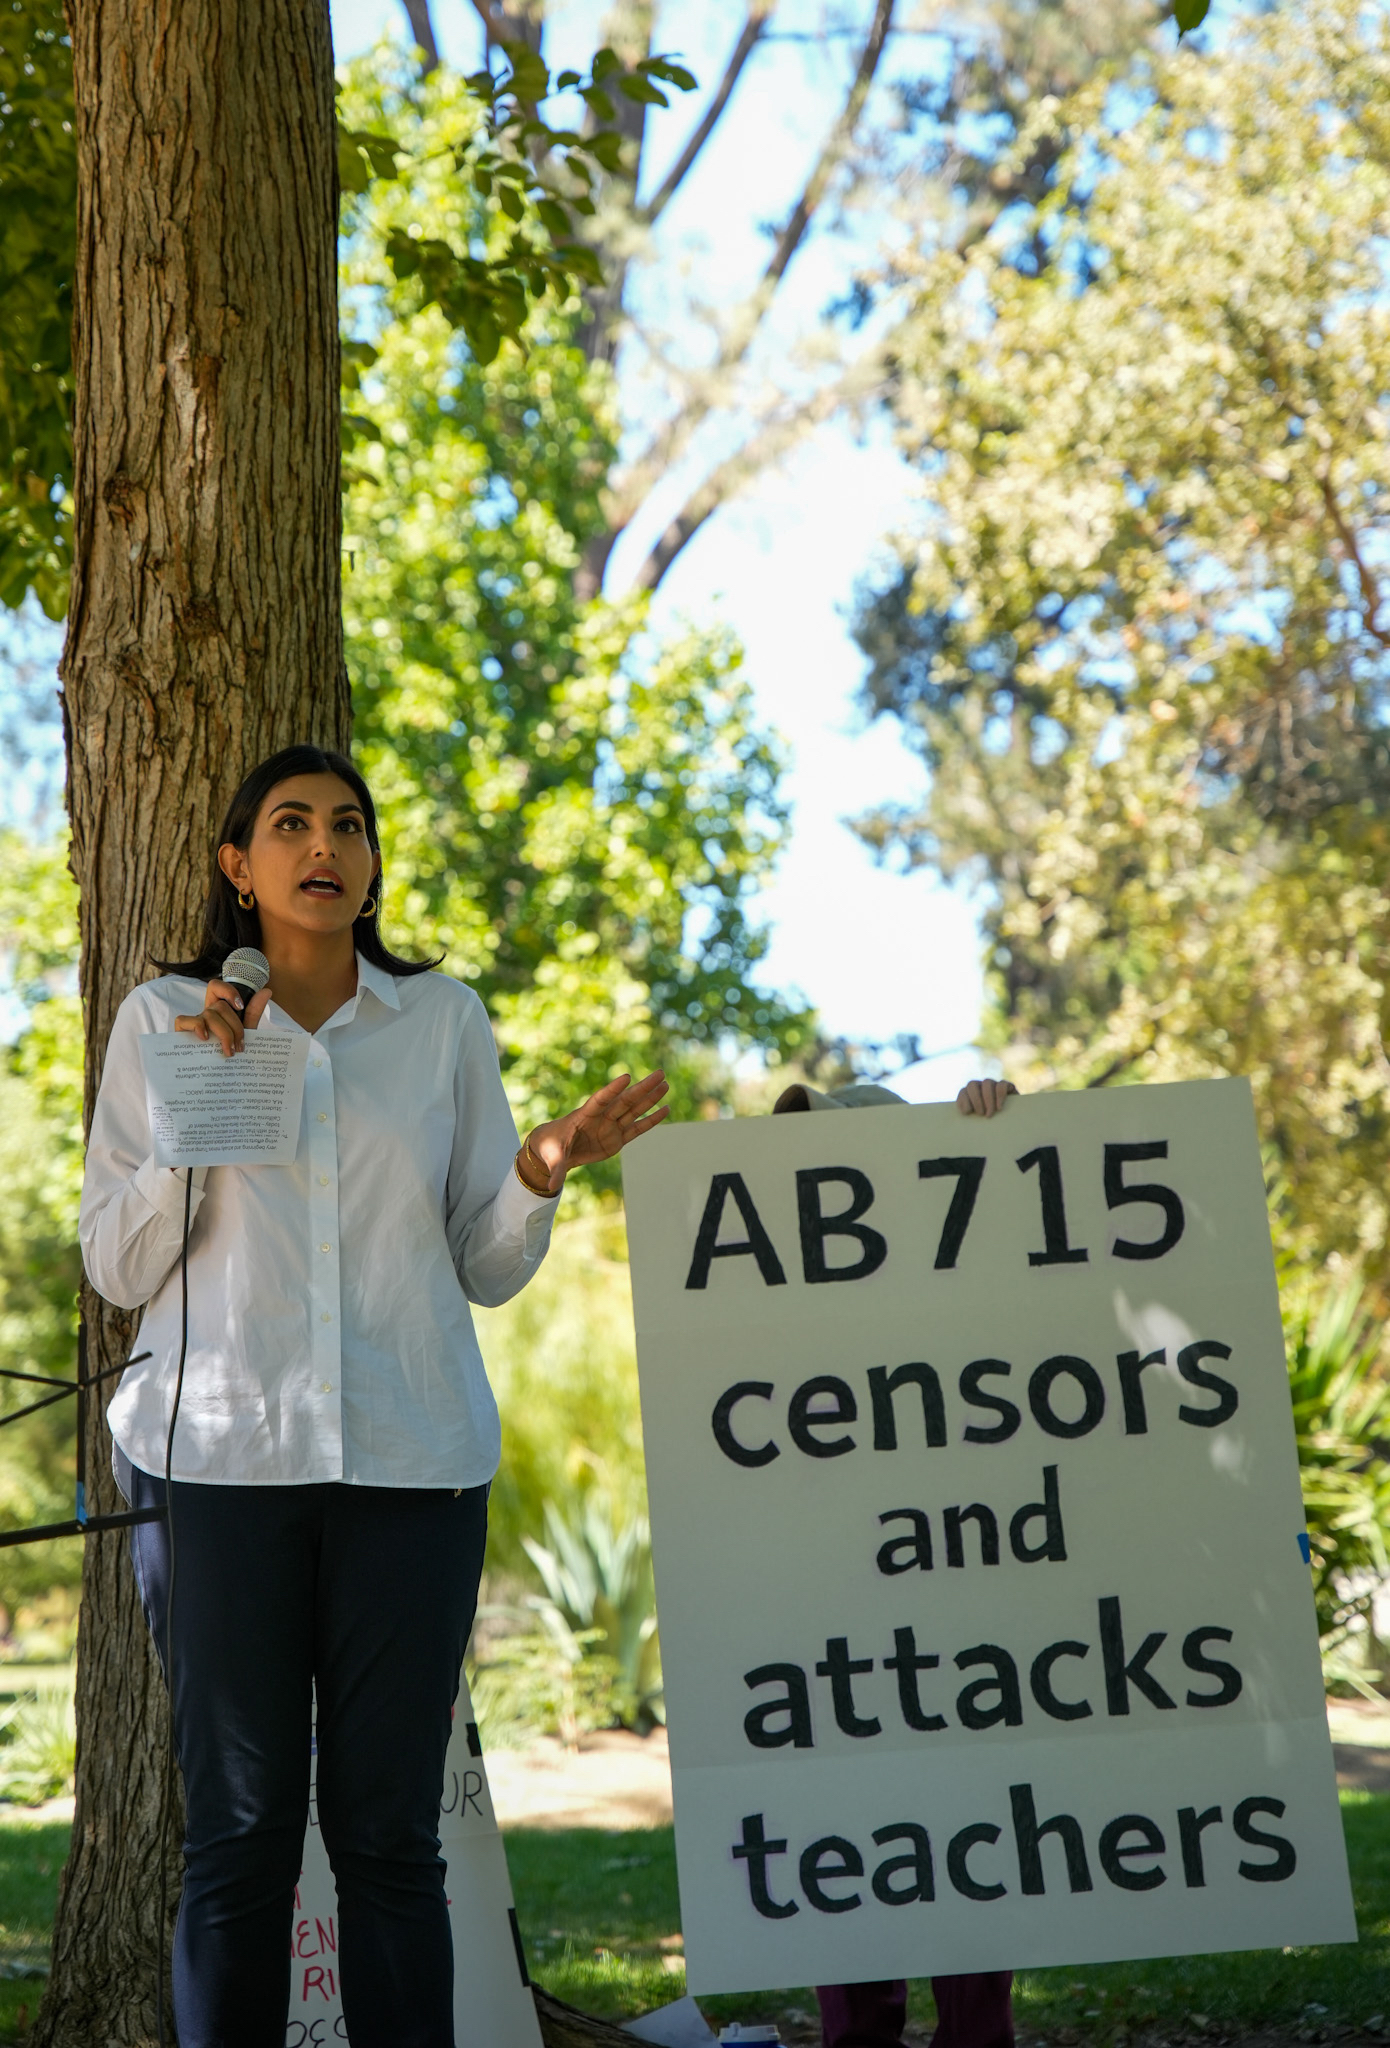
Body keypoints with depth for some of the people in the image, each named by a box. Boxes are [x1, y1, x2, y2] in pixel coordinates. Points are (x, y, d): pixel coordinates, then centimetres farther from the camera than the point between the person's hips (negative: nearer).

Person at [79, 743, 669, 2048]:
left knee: (391, 1830, -1)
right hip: (222, 1451, -1)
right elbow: (117, 1265, 6)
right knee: (239, 1826, -2)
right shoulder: (163, 1020, 8)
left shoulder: (443, 1019, 12)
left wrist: (542, 1172, -7)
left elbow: (487, 1268, 12)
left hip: (409, 1452, 1)